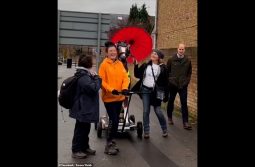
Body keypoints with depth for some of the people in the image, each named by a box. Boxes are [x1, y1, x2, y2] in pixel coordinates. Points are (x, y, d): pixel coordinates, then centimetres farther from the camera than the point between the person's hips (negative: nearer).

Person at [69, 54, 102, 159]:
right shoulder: (83, 77, -22)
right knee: (81, 129, 1)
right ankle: (76, 151, 12)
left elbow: (90, 86, 14)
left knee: (85, 128, 20)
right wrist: (96, 77, -16)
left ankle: (85, 147, 32)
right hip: (82, 109, -11)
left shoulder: (84, 74, 12)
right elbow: (93, 88, -30)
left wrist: (93, 77, -2)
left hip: (84, 108, 11)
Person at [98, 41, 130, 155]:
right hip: (109, 97, -6)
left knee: (115, 120, 14)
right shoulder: (104, 64, -10)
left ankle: (111, 141, 29)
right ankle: (109, 144, 5)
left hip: (119, 97, 6)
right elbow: (101, 81, -15)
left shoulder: (120, 64, 6)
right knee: (114, 120, -9)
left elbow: (125, 77, 1)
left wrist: (125, 88, -17)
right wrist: (111, 90, -27)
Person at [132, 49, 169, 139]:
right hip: (145, 90, 3)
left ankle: (164, 130, 21)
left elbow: (165, 82, -3)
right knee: (146, 111, 4)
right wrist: (136, 65, -8)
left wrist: (166, 95, -6)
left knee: (158, 111, 0)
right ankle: (146, 131, 14)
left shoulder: (163, 67, -4)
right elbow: (137, 75, 5)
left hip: (156, 92, -3)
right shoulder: (145, 65, 4)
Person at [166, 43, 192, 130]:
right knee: (171, 101, 13)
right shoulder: (171, 60, -1)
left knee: (184, 103, -3)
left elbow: (189, 72, 11)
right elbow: (167, 71, 3)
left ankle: (185, 122, -2)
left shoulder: (188, 61, 3)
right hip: (172, 84, 0)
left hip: (183, 85, 0)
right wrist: (169, 80, -3)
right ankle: (170, 118, 31)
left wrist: (187, 81, 2)